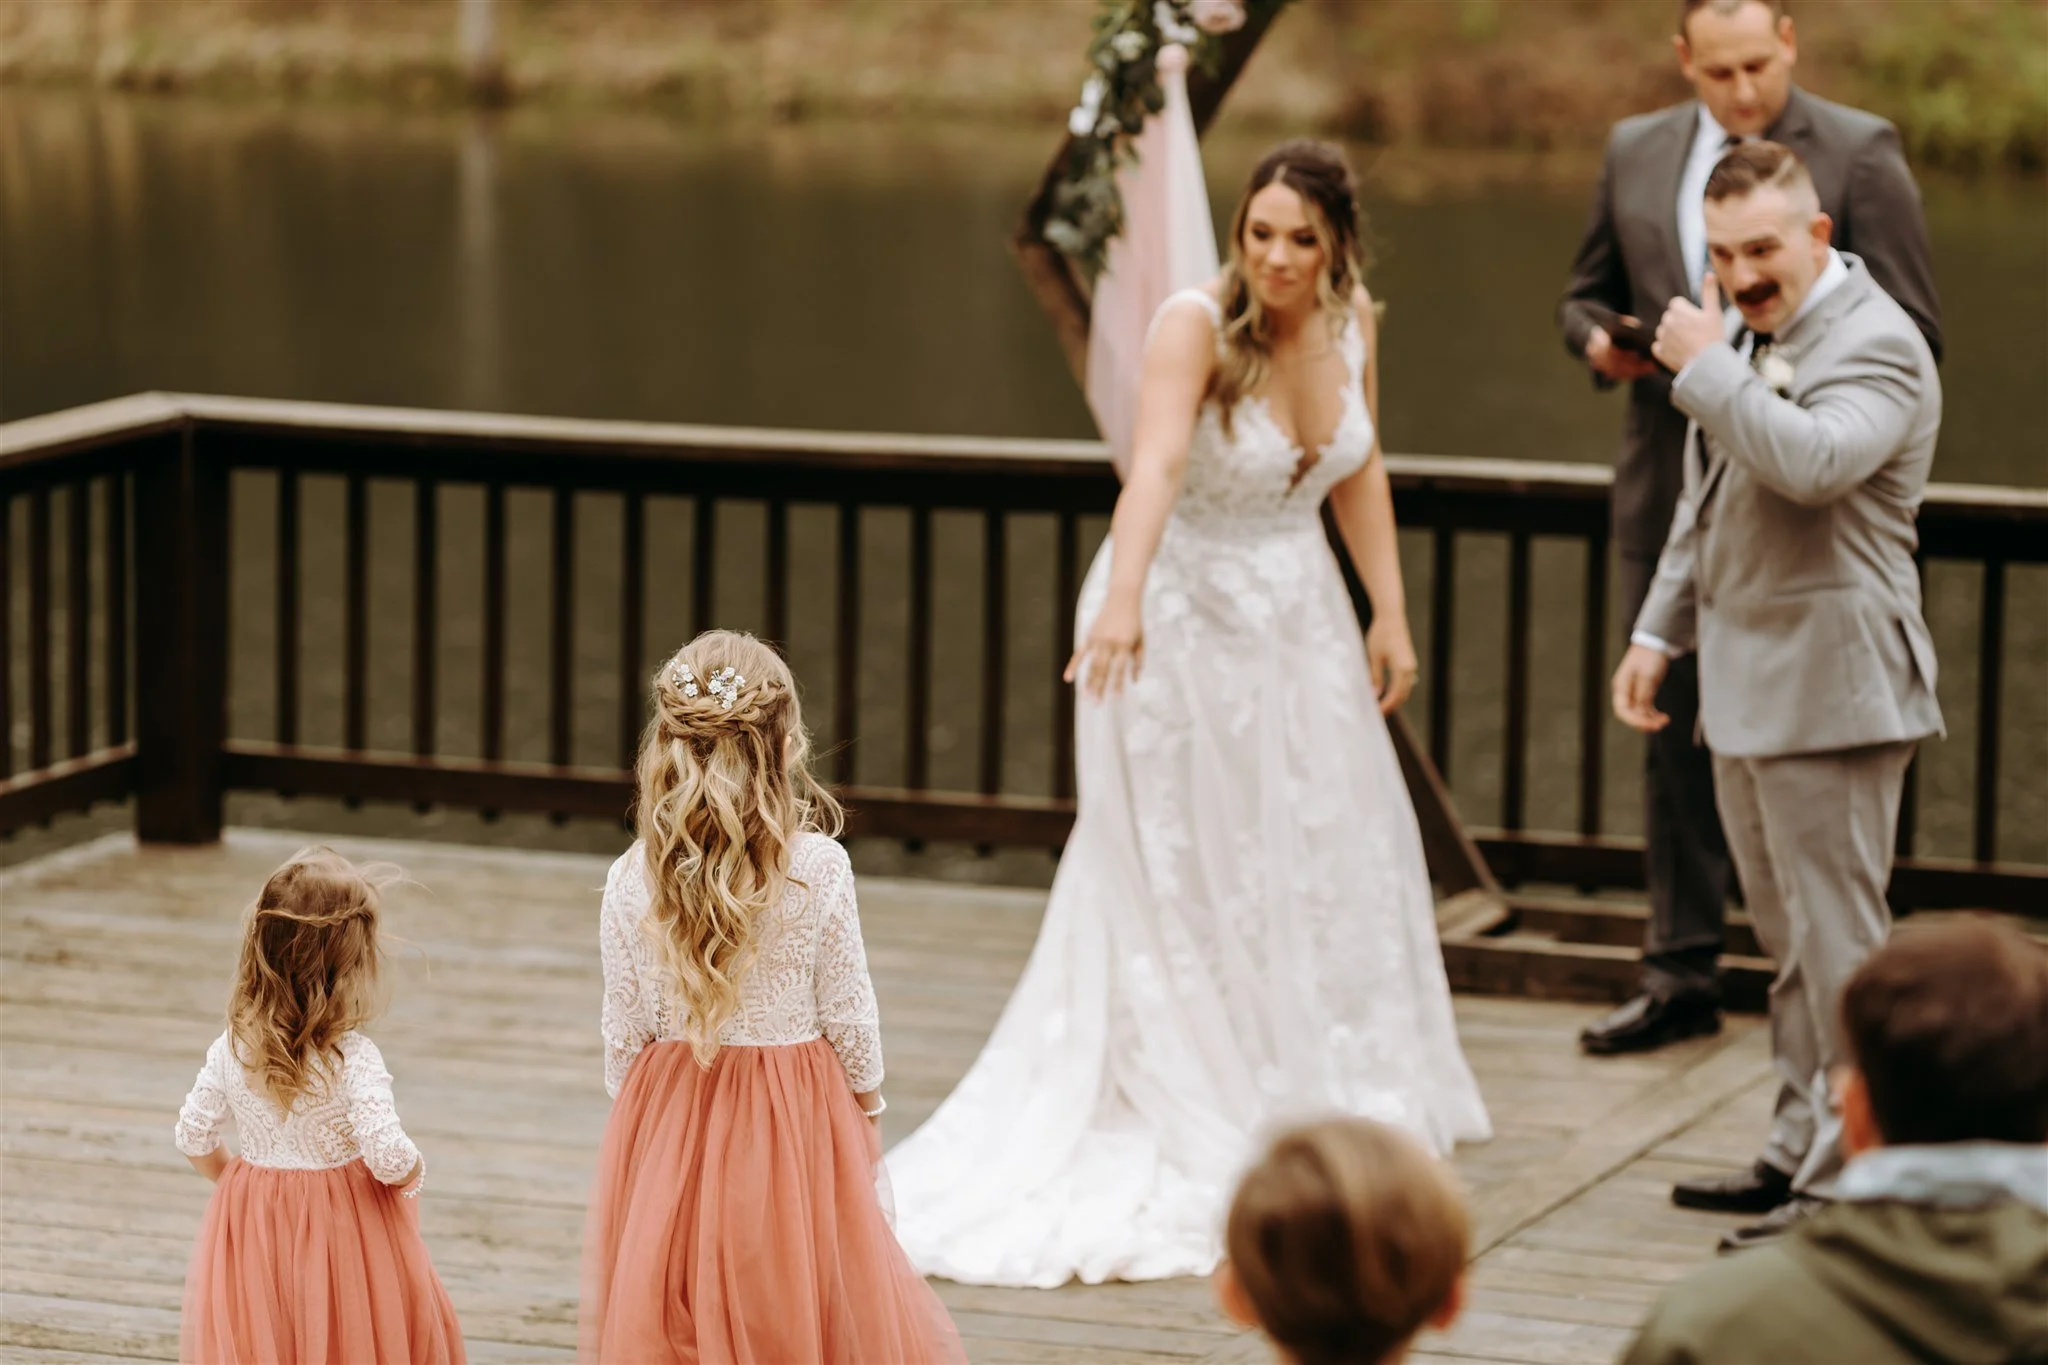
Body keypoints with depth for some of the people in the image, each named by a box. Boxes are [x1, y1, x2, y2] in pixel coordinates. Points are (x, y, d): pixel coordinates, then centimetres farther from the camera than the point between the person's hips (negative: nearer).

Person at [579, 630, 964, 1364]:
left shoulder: (631, 881, -9)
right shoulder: (820, 869, -14)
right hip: (793, 1118, -2)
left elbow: (624, 1032, -2)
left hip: (667, 1128, 2)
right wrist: (868, 1107, 9)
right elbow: (847, 1014, -7)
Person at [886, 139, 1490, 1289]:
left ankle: (1319, 1105, 30)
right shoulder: (1197, 326, -24)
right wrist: (1121, 599, -57)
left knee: (1328, 862, 13)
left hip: (1300, 618, 7)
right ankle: (1192, 1118, 12)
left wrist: (1391, 613, 7)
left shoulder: (1351, 321, -4)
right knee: (1183, 879, 1)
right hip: (1185, 622, -7)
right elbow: (1155, 464, -42)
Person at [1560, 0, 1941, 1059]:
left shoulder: (1859, 153, -4)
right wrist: (1600, 343, -4)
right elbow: (1587, 294, 19)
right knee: (1676, 731, 8)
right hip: (1671, 490, 5)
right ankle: (1682, 974, 17)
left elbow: (1911, 332, -6)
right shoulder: (1635, 152, 10)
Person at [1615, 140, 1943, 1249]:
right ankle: (1802, 1152, 24)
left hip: (1829, 689, -9)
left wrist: (1704, 366, -22)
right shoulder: (1752, 336, 16)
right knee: (1793, 943, 16)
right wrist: (1659, 631, 23)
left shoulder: (1875, 345, -14)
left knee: (1837, 943, -6)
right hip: (1746, 689, 9)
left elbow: (1811, 461, -33)